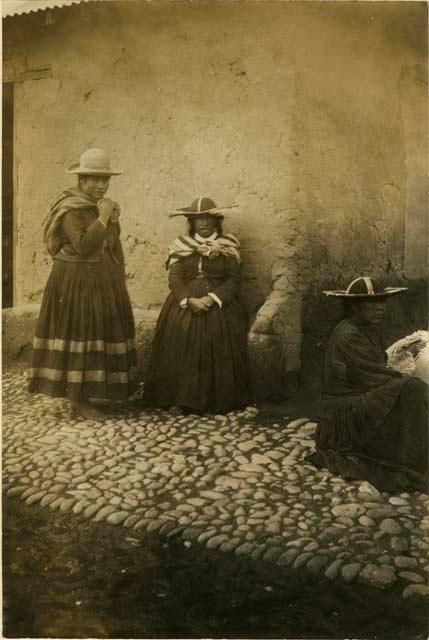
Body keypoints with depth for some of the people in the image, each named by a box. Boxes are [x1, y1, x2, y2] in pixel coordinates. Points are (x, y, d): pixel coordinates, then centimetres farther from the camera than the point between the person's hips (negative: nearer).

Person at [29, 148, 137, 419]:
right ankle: (77, 397, 4)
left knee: (98, 333, 10)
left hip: (104, 281, 8)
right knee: (78, 333, -4)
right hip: (77, 282, -8)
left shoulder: (107, 206, 11)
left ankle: (87, 391, 20)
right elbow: (83, 245, -26)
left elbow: (114, 246, 17)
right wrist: (103, 217, -19)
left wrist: (120, 282, 15)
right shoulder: (71, 209, -12)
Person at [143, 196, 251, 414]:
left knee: (218, 352, -11)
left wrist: (212, 298, -15)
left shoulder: (227, 247, 5)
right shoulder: (182, 246, 9)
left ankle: (219, 401, -1)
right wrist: (190, 300, -16)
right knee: (184, 351, -10)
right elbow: (174, 278, 1)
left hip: (219, 306, -1)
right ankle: (186, 400, -2)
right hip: (184, 306, 1)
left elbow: (233, 280, 0)